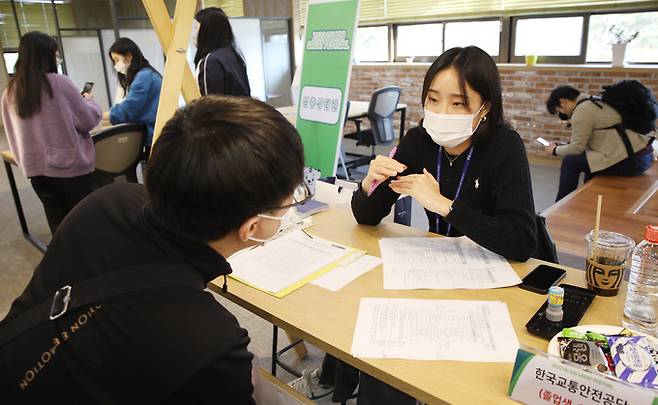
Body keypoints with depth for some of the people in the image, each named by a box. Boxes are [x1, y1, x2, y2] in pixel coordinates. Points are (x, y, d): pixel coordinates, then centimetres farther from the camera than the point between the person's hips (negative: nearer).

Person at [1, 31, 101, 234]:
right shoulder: (59, 83, -12)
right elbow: (89, 120, -6)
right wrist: (89, 101, 13)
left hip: (34, 168, 5)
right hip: (69, 166, -5)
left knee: (59, 226, 13)